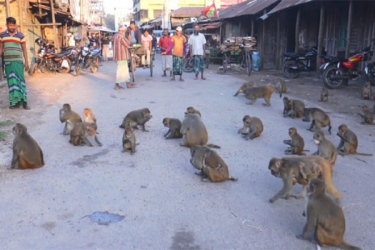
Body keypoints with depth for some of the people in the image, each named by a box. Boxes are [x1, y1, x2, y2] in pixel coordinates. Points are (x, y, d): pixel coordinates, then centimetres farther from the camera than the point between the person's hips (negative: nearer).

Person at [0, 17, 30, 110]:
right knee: (11, 82, 2)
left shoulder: (20, 35, 3)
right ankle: (15, 102, 5)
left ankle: (24, 101, -6)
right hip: (7, 62, 2)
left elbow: (24, 49, 5)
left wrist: (26, 62, -1)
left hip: (18, 61, -2)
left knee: (20, 80, -5)